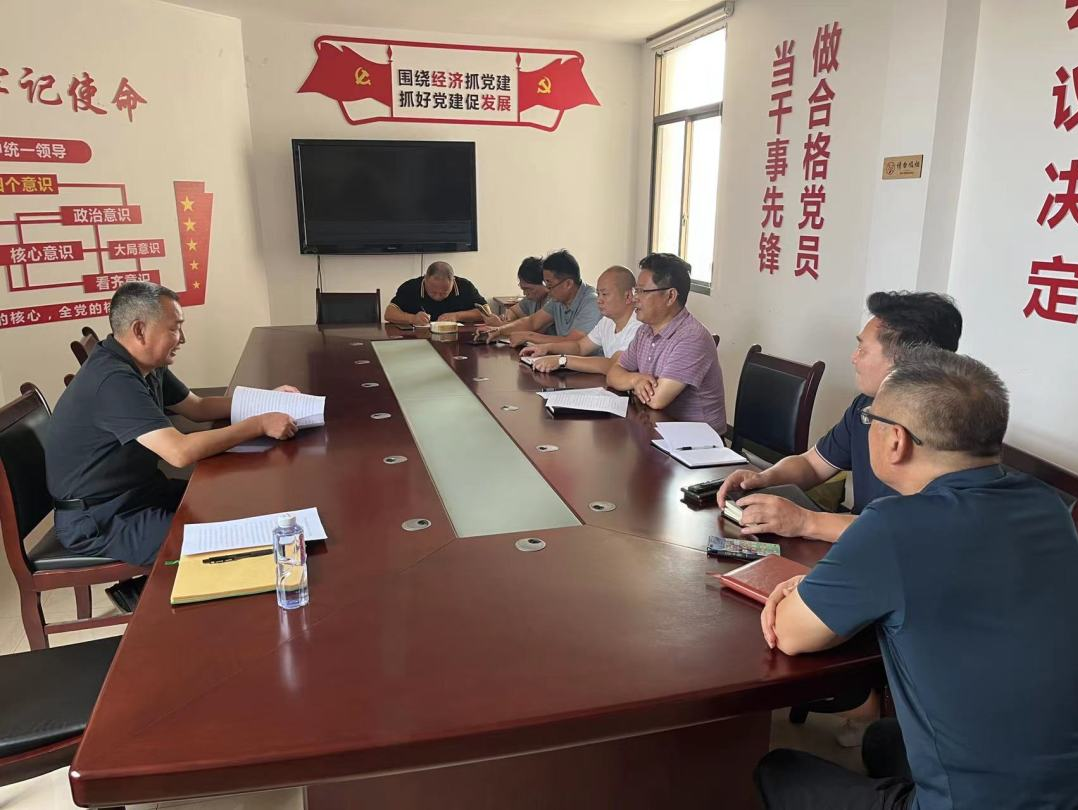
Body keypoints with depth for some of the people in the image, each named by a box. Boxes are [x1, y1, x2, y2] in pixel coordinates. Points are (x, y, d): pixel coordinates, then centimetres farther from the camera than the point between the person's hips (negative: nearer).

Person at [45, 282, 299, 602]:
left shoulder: (146, 365, 3)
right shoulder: (114, 380, -28)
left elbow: (198, 407, 15)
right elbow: (181, 452, -35)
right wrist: (259, 425, -28)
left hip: (135, 491, 10)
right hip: (99, 521, -10)